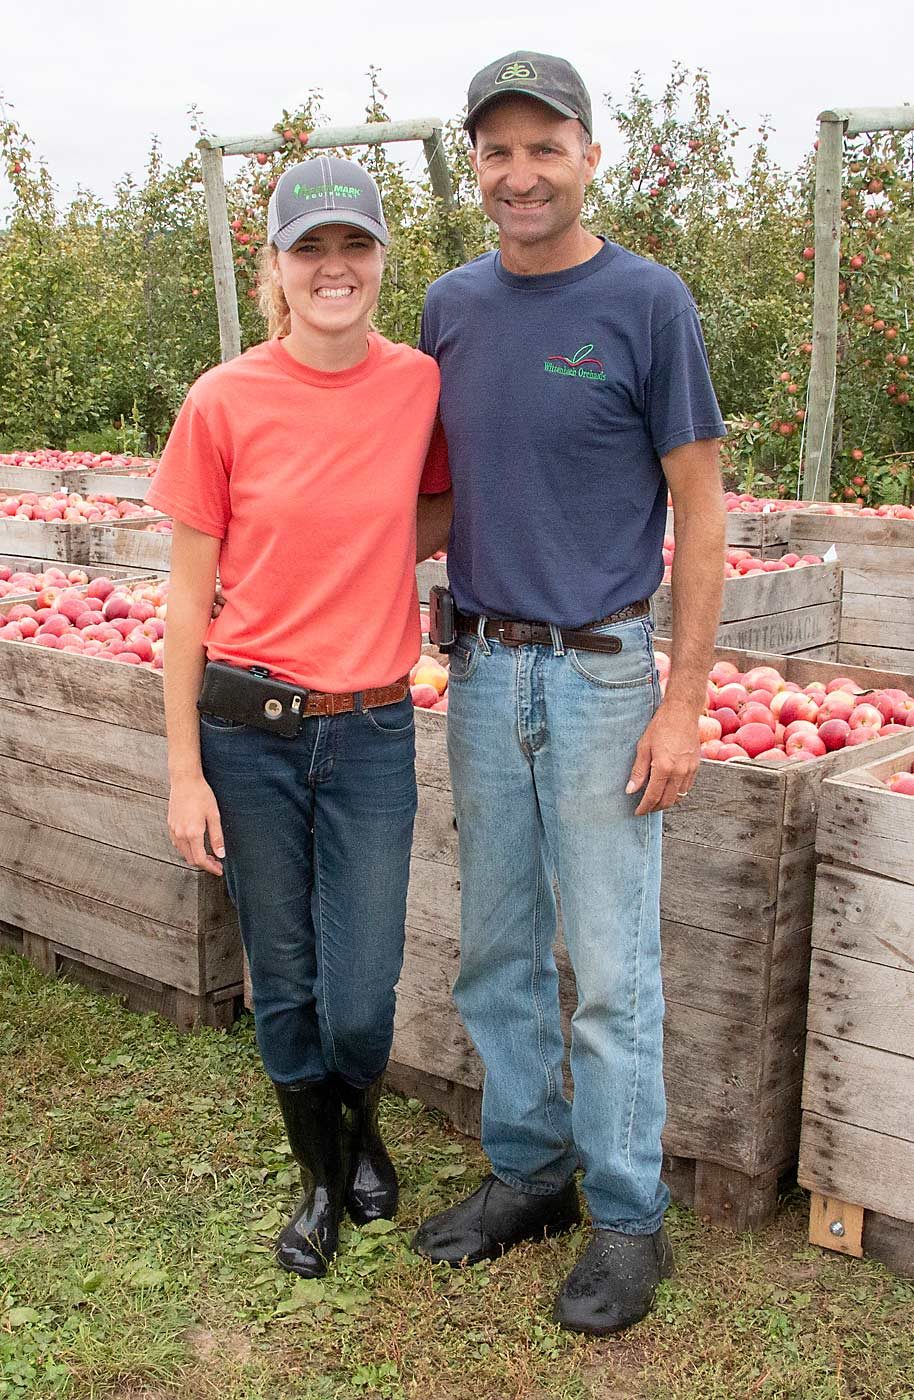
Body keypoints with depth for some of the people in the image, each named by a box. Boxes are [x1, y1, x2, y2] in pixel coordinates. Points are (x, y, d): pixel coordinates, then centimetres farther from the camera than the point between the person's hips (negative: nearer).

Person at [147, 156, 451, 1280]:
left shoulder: (420, 384, -1)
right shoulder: (224, 403, -6)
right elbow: (189, 597, -2)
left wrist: (370, 560, -2)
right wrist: (185, 772, -4)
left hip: (371, 732, 1)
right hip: (249, 730, -1)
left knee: (360, 998, 3)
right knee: (284, 983, 11)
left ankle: (363, 1122, 39)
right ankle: (322, 1176, 37)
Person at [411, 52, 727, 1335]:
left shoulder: (647, 303, -7)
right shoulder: (452, 307, 8)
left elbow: (699, 507, -7)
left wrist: (681, 703, -11)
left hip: (601, 674, -5)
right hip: (481, 666, 5)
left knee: (611, 965, 1)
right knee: (498, 952, 14)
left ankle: (628, 1218, 18)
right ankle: (527, 1172, 31)